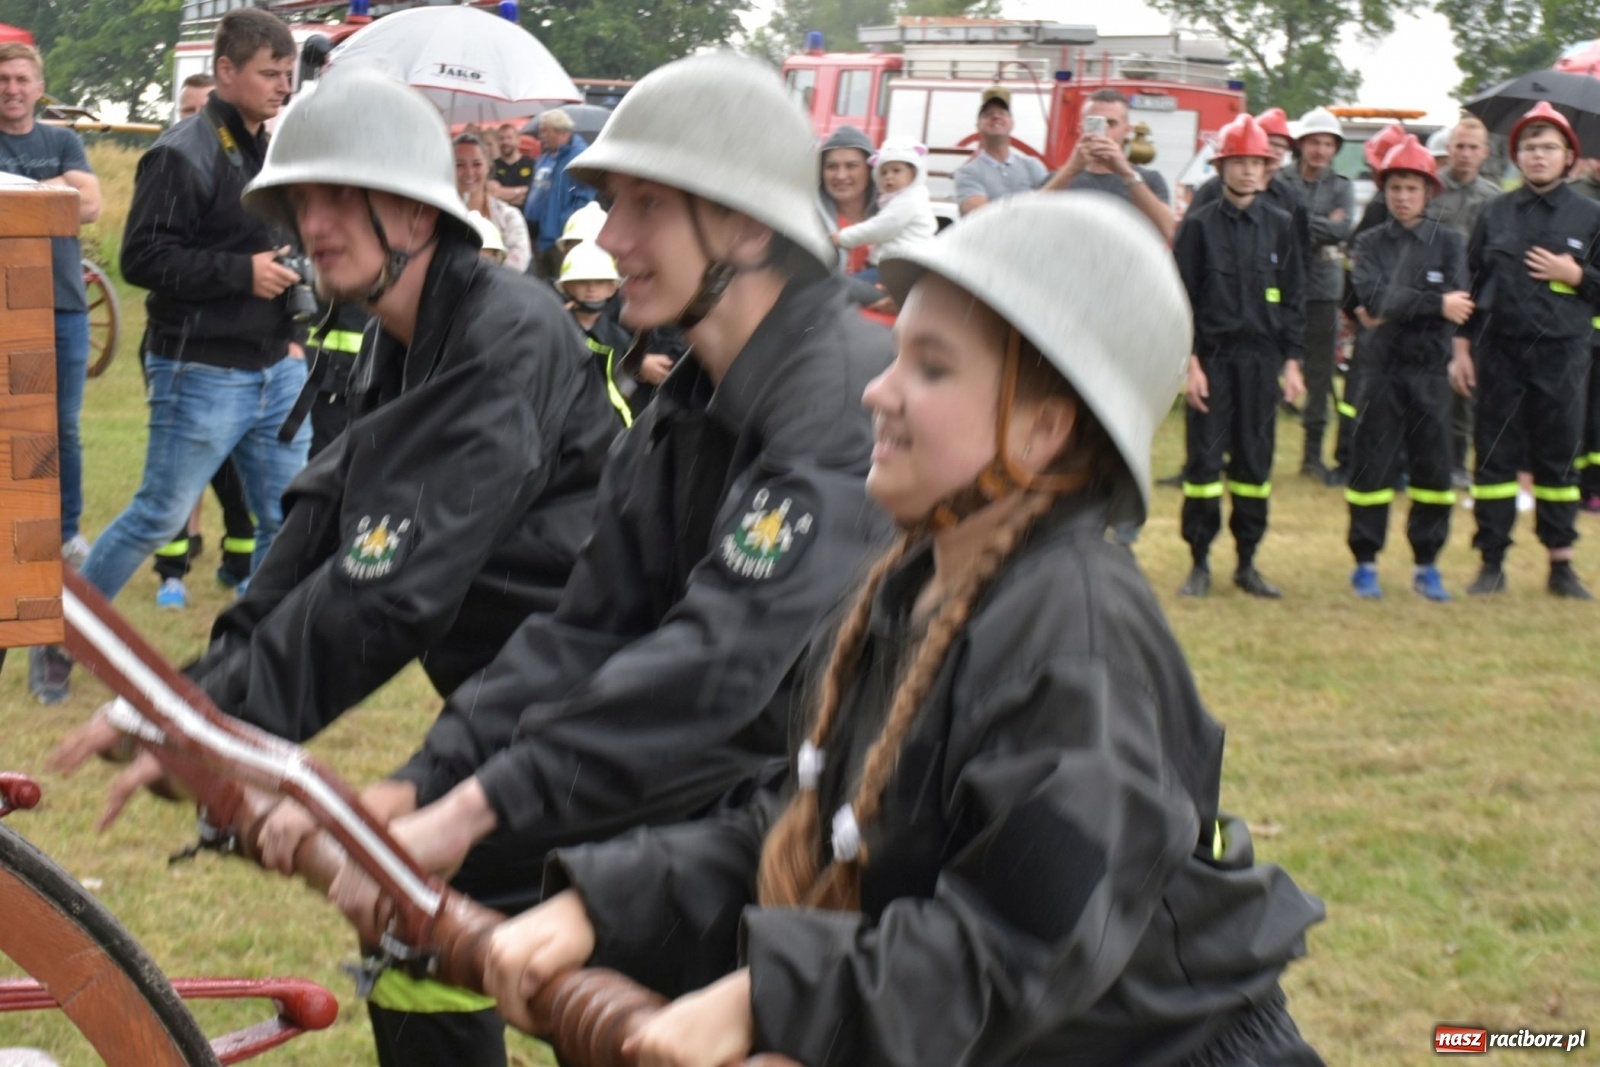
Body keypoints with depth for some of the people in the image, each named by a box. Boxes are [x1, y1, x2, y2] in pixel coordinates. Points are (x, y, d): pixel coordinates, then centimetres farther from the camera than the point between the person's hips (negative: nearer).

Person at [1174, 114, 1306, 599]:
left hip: (1261, 359, 2)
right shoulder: (1199, 226, 0)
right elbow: (1181, 298, -2)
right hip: (1212, 356, -2)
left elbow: (1293, 300, 10)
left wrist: (1292, 363, 4)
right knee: (1205, 458, -1)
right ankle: (1200, 562, 7)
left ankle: (1247, 562, 13)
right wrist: (1190, 362, -9)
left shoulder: (1280, 227, 8)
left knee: (1255, 461, 5)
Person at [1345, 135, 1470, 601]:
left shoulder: (1449, 242, 5)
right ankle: (1366, 563, 12)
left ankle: (1427, 565, 14)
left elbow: (1457, 305, -10)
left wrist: (1395, 309, -11)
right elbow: (1371, 297, -13)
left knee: (1433, 469, 3)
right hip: (1383, 368, 0)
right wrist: (1433, 304, -16)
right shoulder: (1370, 243, 5)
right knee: (1372, 466, 1)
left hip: (1431, 370, 1)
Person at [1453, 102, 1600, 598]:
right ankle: (1492, 562, 11)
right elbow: (1469, 283, 9)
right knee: (1495, 457, 4)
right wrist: (1463, 348, 4)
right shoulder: (1494, 214, 7)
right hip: (1499, 351, 1)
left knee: (1557, 459, 5)